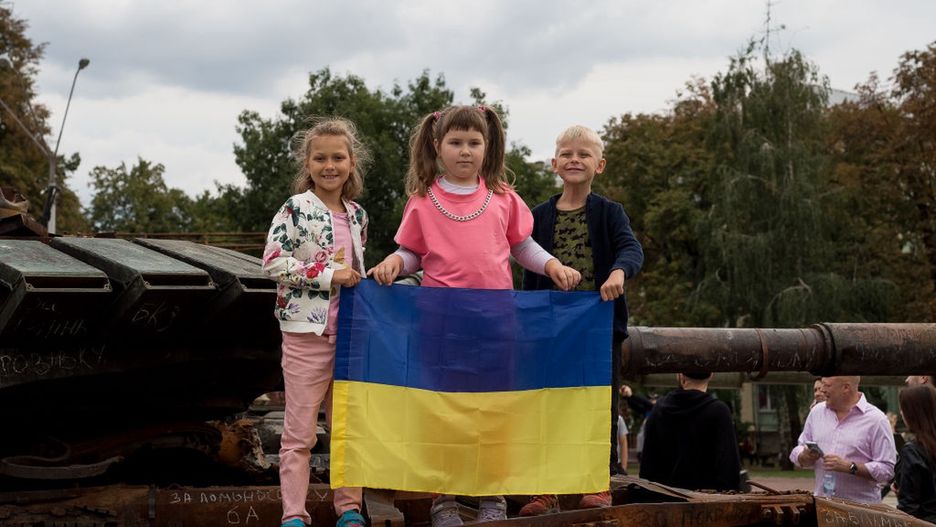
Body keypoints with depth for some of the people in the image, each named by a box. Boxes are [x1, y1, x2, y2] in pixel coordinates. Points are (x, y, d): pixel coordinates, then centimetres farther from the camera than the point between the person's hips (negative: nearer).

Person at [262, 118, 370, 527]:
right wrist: (328, 275, -18)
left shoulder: (357, 215, 11)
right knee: (300, 430, -1)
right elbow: (273, 261, -16)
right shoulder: (295, 209, -7)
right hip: (306, 332, -5)